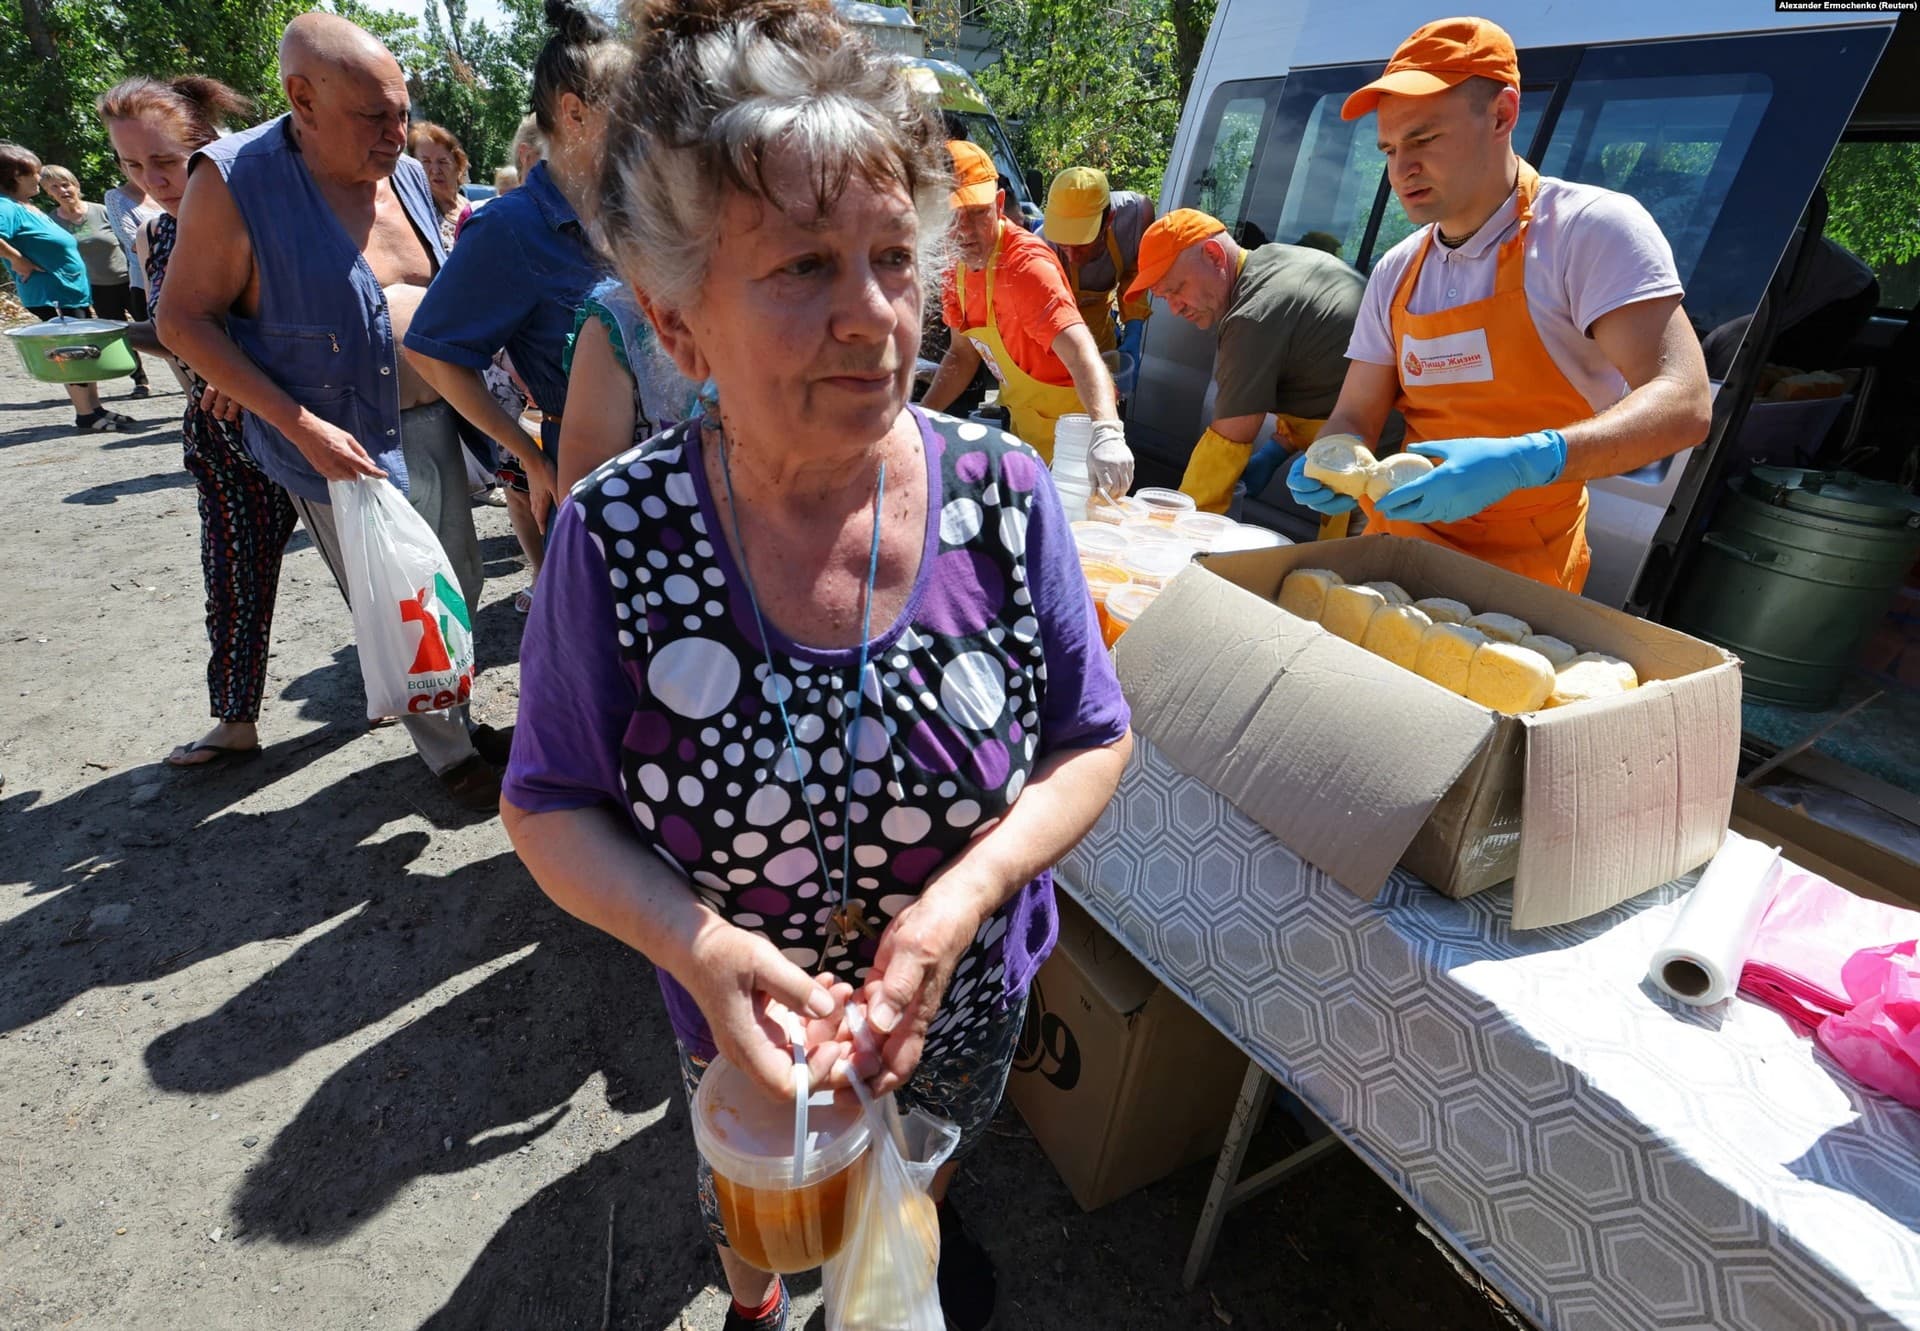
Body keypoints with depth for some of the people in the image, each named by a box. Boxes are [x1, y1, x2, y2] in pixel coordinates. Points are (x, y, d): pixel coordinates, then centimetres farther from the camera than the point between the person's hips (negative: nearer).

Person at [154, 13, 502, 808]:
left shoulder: (405, 173, 4)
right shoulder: (235, 181, -13)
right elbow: (183, 320, -11)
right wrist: (302, 427, -20)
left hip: (432, 428, 6)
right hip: (345, 449, -6)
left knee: (459, 588, 17)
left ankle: (457, 714, 39)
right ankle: (447, 754, 23)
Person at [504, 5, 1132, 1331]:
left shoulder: (1004, 493, -22)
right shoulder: (615, 539, -24)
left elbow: (1092, 740, -13)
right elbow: (552, 803, -13)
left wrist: (969, 889, -29)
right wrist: (691, 937, -31)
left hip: (971, 996, 2)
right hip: (747, 1023, -1)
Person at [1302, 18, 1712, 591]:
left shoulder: (1590, 228, -8)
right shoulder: (1396, 272, 9)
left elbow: (1682, 405, -17)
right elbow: (1354, 418, 9)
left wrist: (1524, 462, -33)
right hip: (1400, 535, 5)